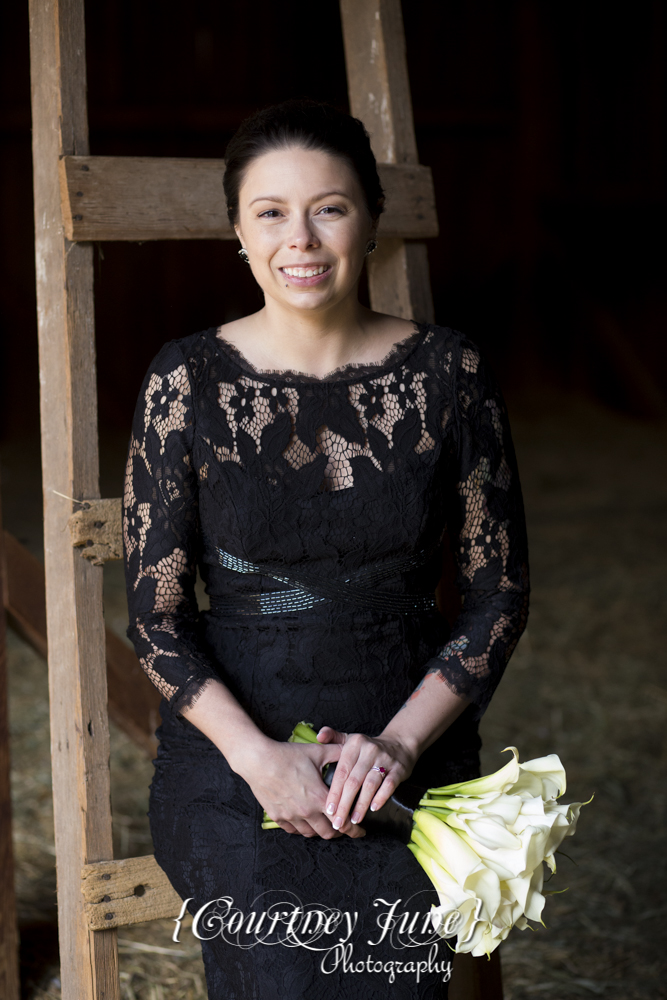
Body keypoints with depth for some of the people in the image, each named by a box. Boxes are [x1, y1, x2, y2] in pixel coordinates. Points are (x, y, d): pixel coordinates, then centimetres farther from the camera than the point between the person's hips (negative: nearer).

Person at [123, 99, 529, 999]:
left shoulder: (448, 371, 0)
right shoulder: (188, 382, -4)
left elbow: (501, 589, 3)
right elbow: (154, 613, -1)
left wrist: (401, 739, -10)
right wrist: (258, 756, -14)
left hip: (413, 743, 1)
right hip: (233, 744, -1)